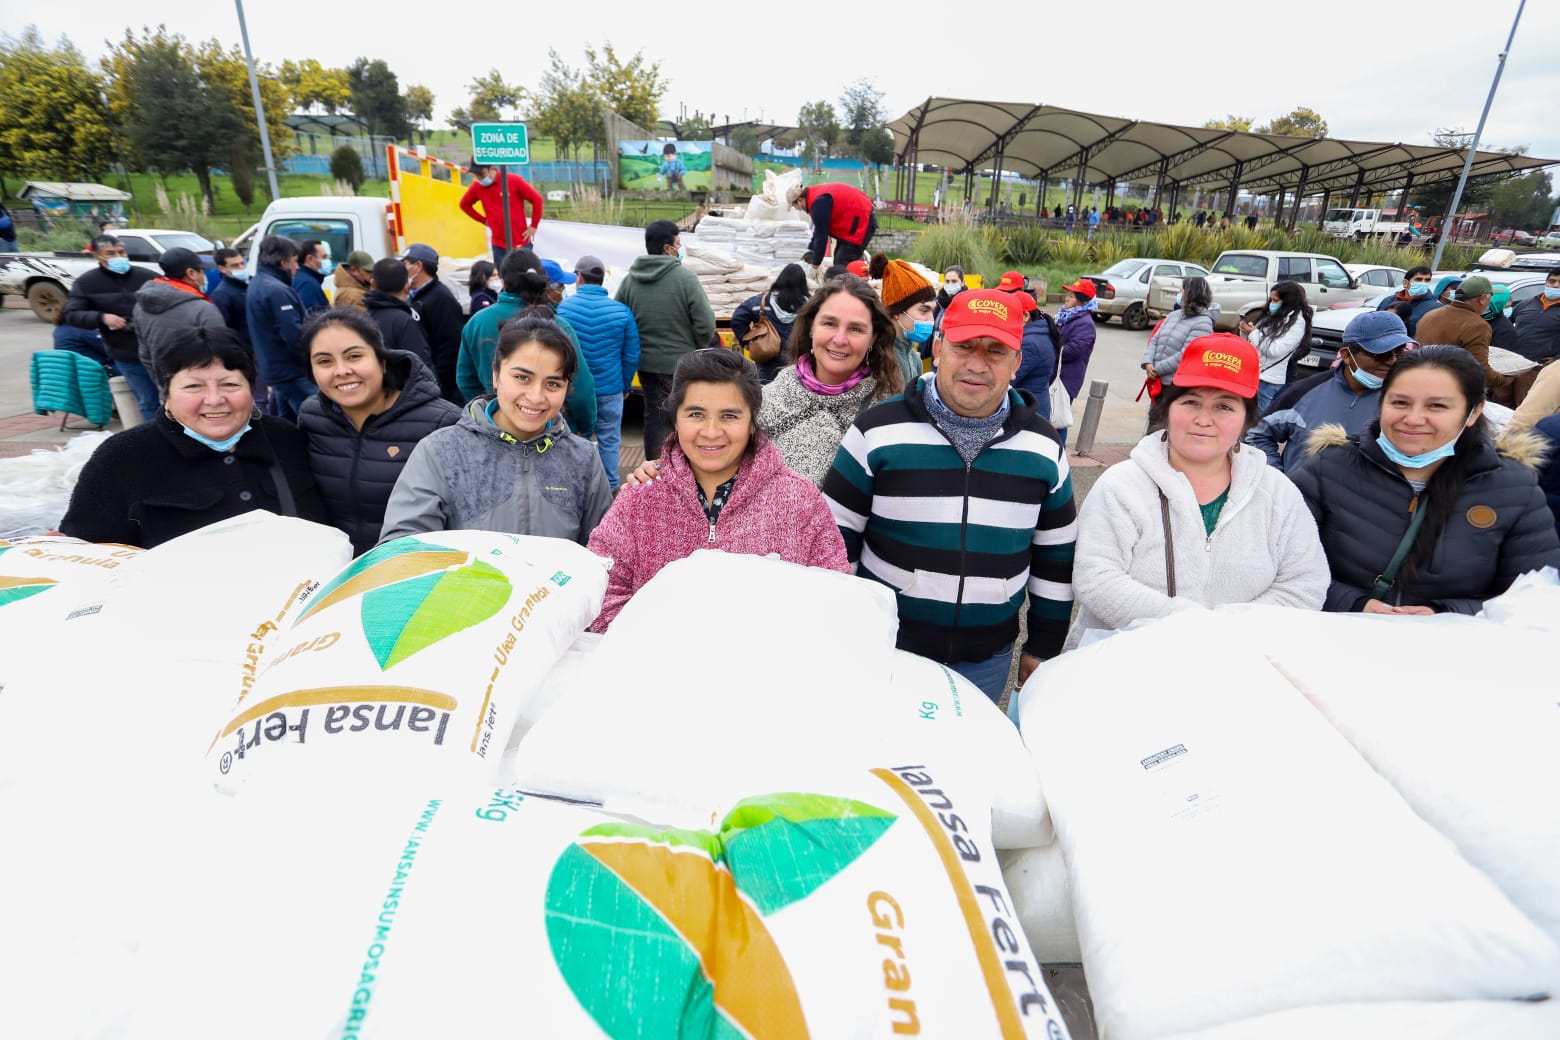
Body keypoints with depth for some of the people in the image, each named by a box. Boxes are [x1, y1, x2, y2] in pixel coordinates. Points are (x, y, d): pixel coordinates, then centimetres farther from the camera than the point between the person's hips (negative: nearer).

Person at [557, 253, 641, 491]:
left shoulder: (563, 307, -6)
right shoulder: (621, 312, -5)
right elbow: (631, 356, -2)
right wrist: (625, 386, 11)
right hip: (609, 389, 0)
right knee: (609, 440, 10)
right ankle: (609, 489, 16)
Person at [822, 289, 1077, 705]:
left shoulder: (1043, 445, 0)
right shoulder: (879, 429, -10)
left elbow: (1056, 555, 9)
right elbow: (835, 536, -5)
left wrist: (1043, 647, 11)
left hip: (987, 658, 3)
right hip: (883, 647, -2)